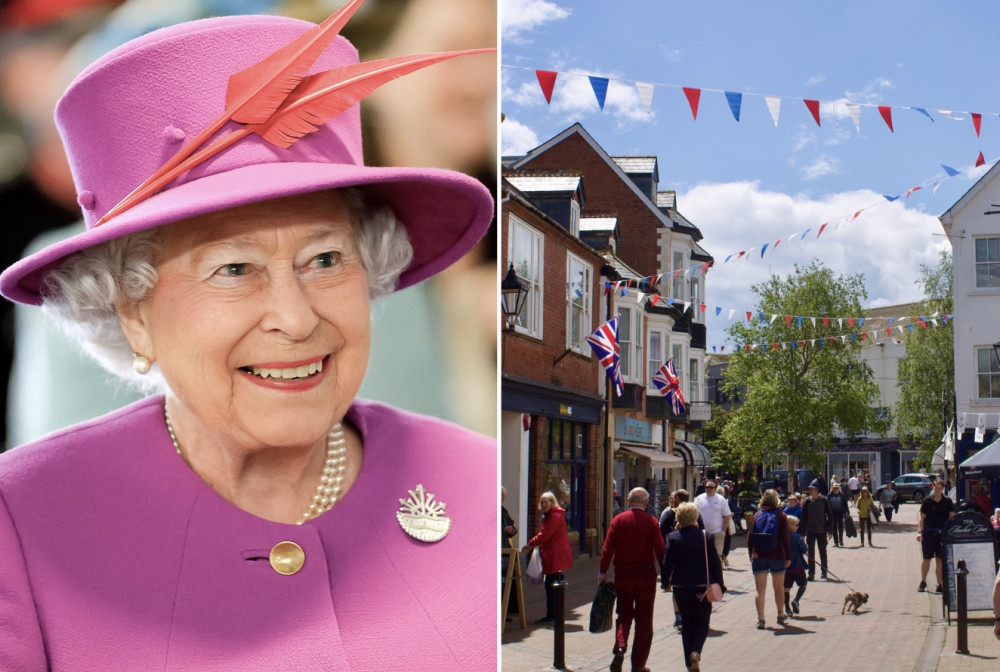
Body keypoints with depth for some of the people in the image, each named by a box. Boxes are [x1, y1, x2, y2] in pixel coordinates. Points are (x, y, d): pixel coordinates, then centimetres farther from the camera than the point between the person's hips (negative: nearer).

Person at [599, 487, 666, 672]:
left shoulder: (618, 520, -2)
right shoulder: (651, 521, -5)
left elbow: (608, 547, -4)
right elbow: (660, 550, -8)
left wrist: (603, 571, 3)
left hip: (623, 574, 1)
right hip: (646, 574, -1)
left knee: (624, 614, 14)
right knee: (644, 619, 7)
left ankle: (619, 648, -11)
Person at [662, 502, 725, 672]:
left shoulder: (673, 538, -5)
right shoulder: (705, 536, -5)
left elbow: (667, 564, -4)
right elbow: (715, 562, -3)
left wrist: (666, 583, 11)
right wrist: (719, 585, 5)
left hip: (681, 587, 1)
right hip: (702, 587, -1)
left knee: (686, 624, 12)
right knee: (702, 623, 10)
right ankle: (696, 652, -15)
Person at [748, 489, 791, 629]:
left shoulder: (756, 516, 3)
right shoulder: (781, 516, -2)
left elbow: (749, 537, 4)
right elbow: (785, 538, -5)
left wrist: (751, 555, 12)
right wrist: (788, 557, 0)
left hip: (758, 556, 1)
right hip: (777, 556, 0)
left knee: (760, 589, -1)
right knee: (779, 588, 16)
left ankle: (760, 619, -9)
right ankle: (780, 615, 28)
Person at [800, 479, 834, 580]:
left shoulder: (824, 500, -7)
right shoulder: (807, 501, 0)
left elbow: (830, 515, -4)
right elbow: (804, 516, 3)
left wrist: (830, 530, -7)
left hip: (822, 530, -1)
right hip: (810, 530, 1)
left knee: (823, 551, 13)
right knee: (811, 552, -4)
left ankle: (824, 571, 28)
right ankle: (811, 574, -2)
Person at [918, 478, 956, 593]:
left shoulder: (948, 502, 4)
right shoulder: (927, 501, 2)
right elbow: (922, 518, 3)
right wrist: (919, 531, -6)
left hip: (942, 533, 0)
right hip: (928, 532, 0)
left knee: (940, 559, 4)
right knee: (926, 558, 3)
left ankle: (940, 584, 10)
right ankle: (923, 582, 17)